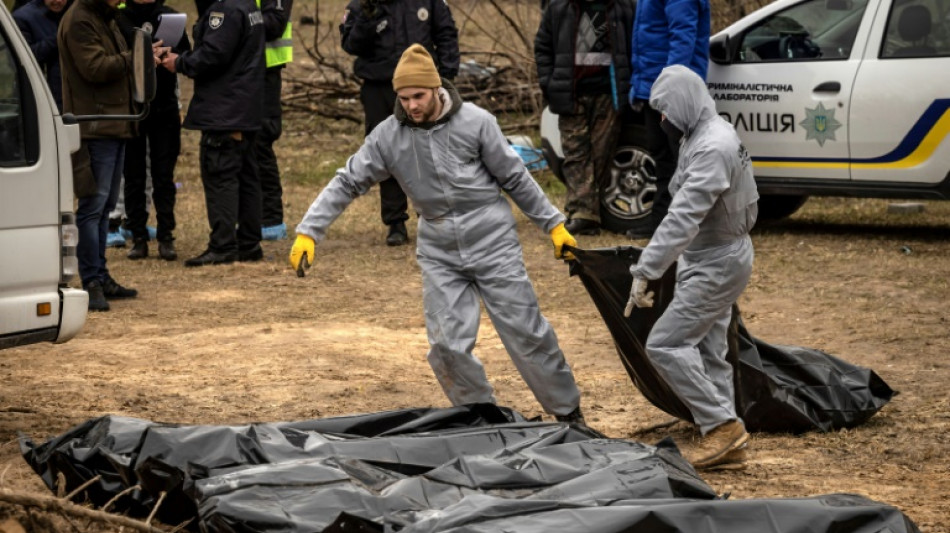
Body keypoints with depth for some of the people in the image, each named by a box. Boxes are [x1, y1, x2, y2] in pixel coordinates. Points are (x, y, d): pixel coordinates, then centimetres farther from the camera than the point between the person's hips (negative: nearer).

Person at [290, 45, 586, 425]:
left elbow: (515, 178, 0)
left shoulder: (475, 122, -8)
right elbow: (348, 183, 1)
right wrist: (308, 232, -8)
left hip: (492, 242, -2)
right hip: (439, 253, 2)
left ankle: (568, 412, 19)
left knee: (526, 333, 2)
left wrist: (554, 224, 3)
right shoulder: (388, 136, -3)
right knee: (448, 346, -6)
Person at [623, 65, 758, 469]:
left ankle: (722, 425, -8)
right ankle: (724, 442, 18)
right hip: (708, 259, 10)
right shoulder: (704, 136, 9)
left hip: (717, 264, -10)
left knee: (665, 344, -11)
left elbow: (682, 219, -32)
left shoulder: (712, 148, -25)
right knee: (707, 350, 13)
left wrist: (645, 272, -33)